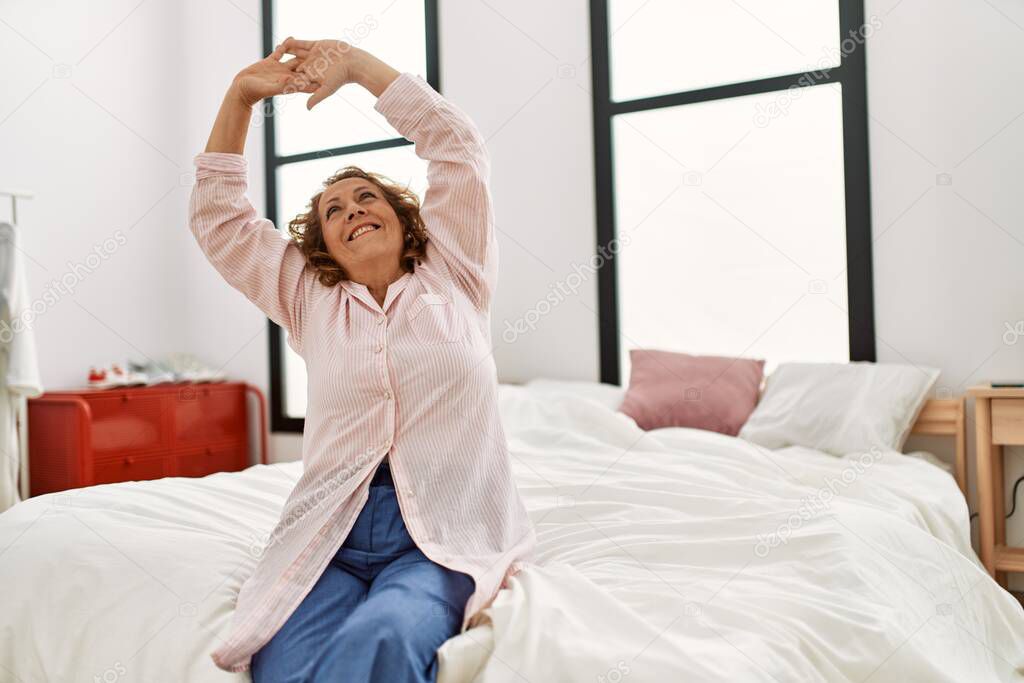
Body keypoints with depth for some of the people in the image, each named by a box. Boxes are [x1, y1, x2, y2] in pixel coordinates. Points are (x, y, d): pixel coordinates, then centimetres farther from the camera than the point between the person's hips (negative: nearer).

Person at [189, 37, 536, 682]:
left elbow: (458, 146, 8)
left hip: (448, 536, -2)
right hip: (332, 534, 2)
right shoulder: (310, 301, 19)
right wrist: (241, 95, 12)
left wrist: (354, 61, 8)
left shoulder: (454, 278, 14)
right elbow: (217, 218, 19)